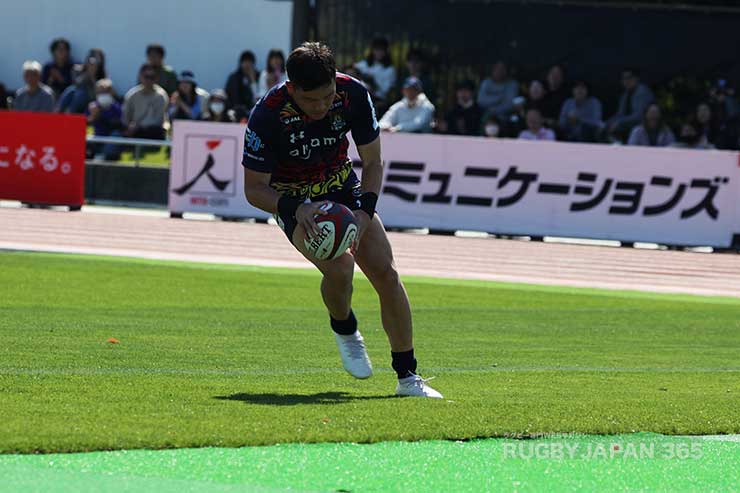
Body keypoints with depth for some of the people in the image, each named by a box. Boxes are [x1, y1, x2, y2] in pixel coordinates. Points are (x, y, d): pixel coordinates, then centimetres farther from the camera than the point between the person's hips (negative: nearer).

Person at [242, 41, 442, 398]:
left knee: (385, 272, -8)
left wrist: (364, 212, -22)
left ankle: (407, 376, 3)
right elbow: (254, 189, -19)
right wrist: (297, 209, -36)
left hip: (342, 187, 4)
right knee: (340, 265, -28)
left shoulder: (353, 94, -21)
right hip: (293, 198, -3)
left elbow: (373, 162, -7)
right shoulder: (267, 115, -29)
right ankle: (344, 330, 6)